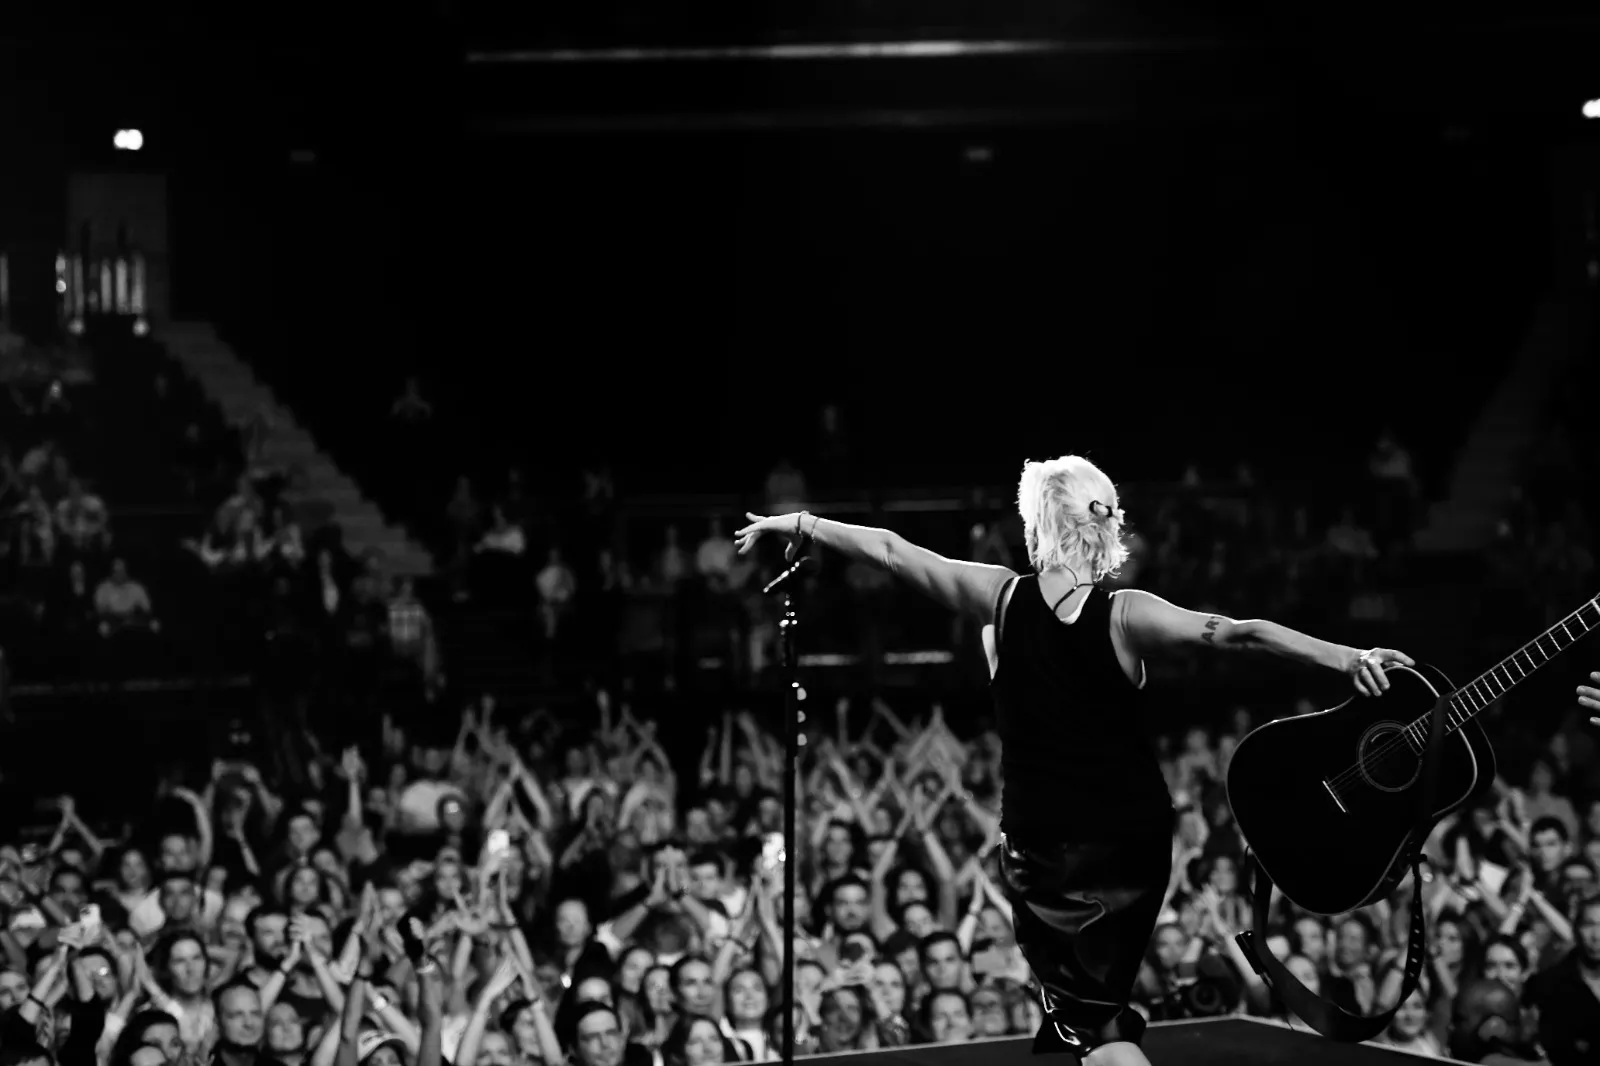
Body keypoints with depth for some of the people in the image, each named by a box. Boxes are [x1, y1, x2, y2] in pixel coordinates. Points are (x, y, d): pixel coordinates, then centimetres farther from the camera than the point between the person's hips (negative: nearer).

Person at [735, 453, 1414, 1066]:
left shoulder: (1002, 600, -10)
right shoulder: (1125, 617, -13)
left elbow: (892, 551, -1)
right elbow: (1235, 635, -23)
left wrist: (802, 525, 11)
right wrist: (1347, 659, -26)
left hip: (1040, 844, -1)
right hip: (1133, 840, 1)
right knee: (1087, 1005, 18)